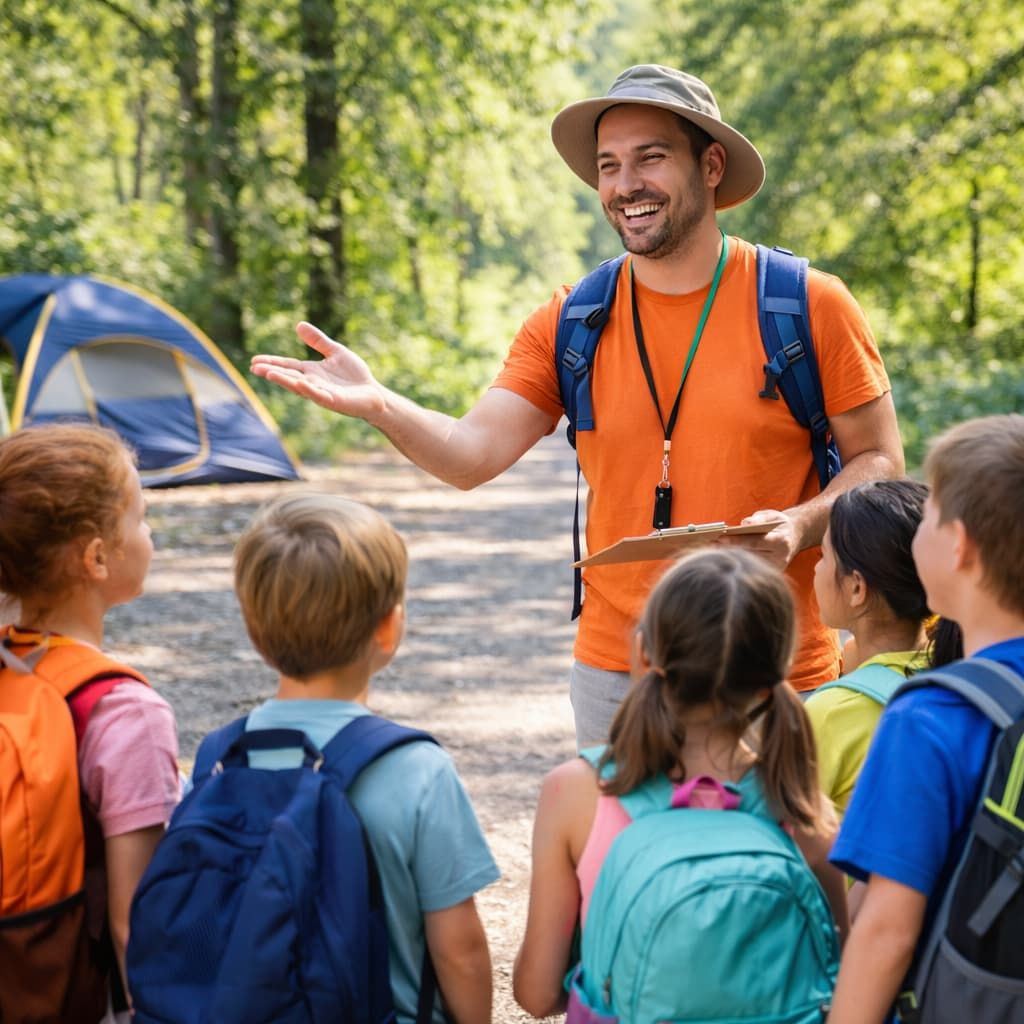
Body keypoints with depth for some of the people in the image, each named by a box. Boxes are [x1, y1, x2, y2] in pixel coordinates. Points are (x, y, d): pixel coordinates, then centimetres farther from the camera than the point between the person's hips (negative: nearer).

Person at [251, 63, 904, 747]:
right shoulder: (569, 325, 2)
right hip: (614, 674, 2)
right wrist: (378, 405, -24)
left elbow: (880, 460, 1)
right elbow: (473, 454, -5)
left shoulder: (808, 306, -5)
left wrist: (799, 525, -19)